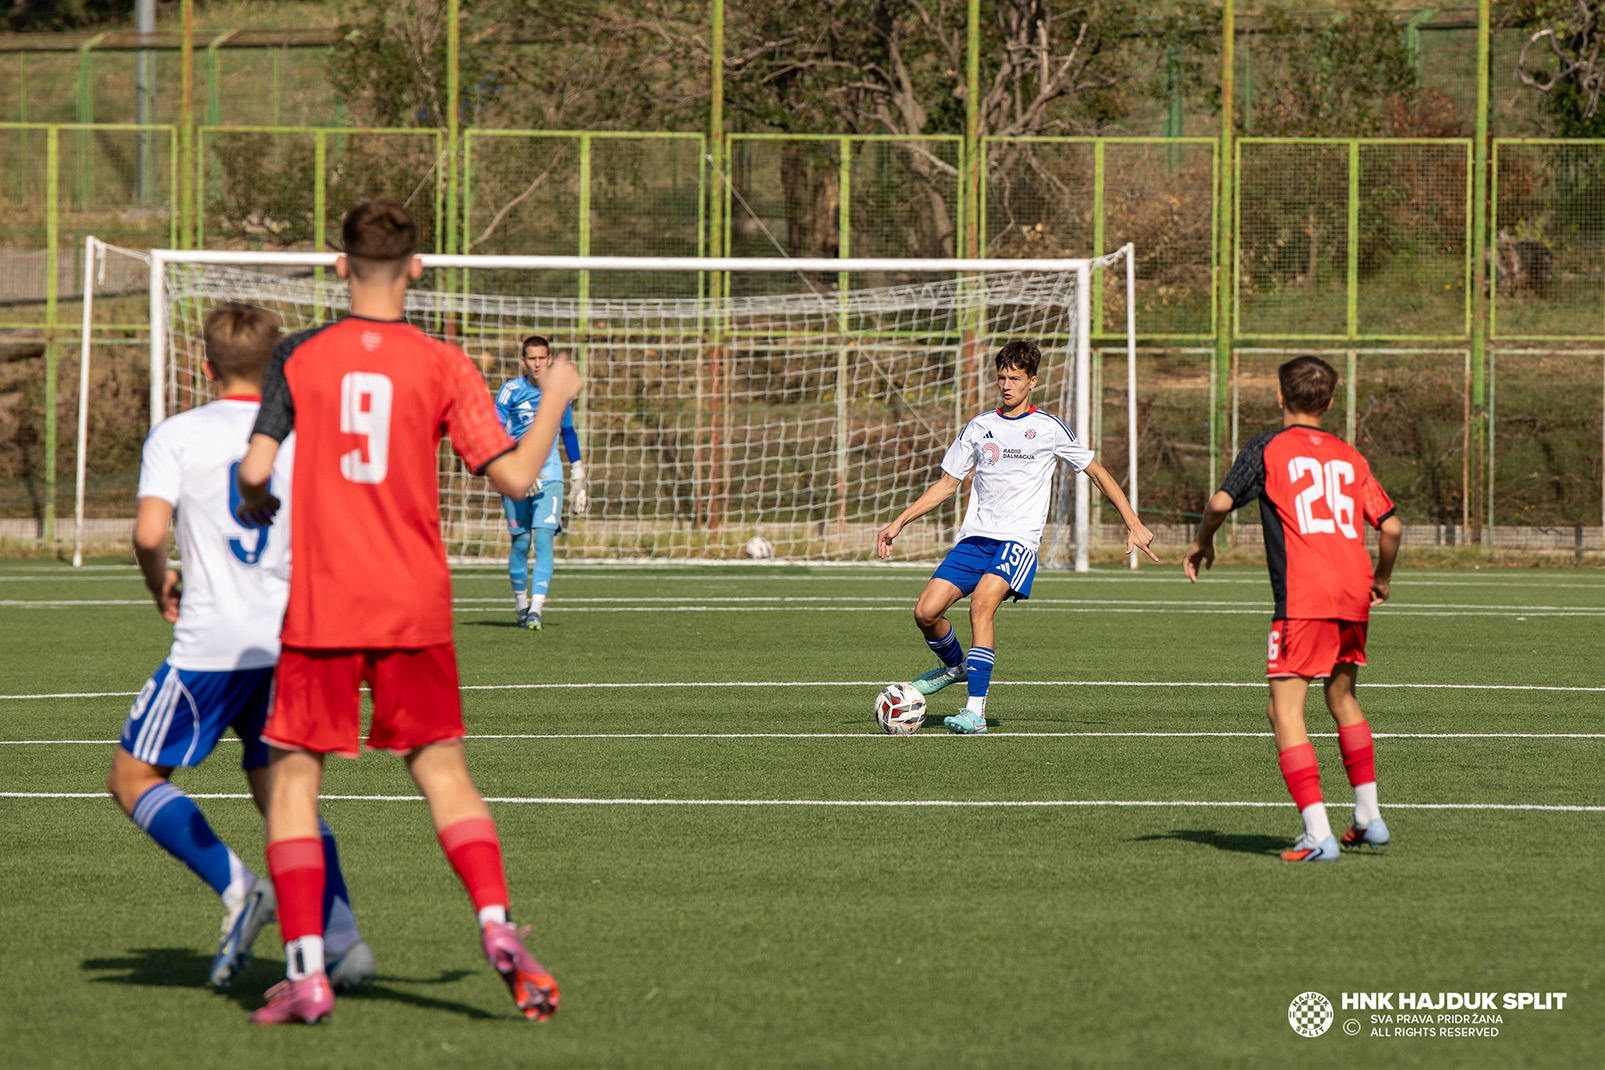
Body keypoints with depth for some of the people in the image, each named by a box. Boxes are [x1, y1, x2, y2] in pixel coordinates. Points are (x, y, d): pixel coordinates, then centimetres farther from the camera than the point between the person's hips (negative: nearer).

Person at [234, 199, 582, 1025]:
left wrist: (252, 501, 14)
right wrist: (554, 400, 14)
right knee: (444, 772, 10)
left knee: (293, 777, 6)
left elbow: (256, 466, -10)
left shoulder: (300, 357, -2)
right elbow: (514, 476, -3)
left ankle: (305, 970, -3)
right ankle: (497, 926, -10)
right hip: (415, 607, 1)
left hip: (321, 607, -1)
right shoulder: (443, 366, -1)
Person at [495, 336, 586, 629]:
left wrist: (579, 481, 19)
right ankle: (520, 604, 22)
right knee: (520, 542, 4)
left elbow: (569, 434, 19)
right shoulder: (511, 391, -4)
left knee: (544, 540, -12)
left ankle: (536, 609, -18)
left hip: (549, 476, 1)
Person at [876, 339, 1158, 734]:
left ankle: (976, 710, -31)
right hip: (975, 538, 5)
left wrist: (1133, 524, 6)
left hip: (1019, 539, -5)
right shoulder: (979, 427, 13)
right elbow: (947, 484, 19)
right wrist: (899, 522, 12)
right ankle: (956, 665, 23)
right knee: (926, 613, -10)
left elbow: (1096, 472, 11)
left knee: (982, 604, -29)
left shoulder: (1048, 428, 3)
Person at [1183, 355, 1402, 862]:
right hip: (1353, 596, 6)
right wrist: (1381, 581, 30)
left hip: (1302, 597, -6)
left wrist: (1201, 542, 13)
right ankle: (1368, 816, 28)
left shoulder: (1269, 448, 5)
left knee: (1285, 711, -5)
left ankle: (1318, 834, -17)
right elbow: (1390, 525, 13)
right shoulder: (1349, 457, 17)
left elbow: (1221, 501, -7)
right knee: (1342, 697, 25)